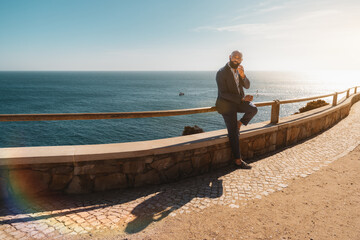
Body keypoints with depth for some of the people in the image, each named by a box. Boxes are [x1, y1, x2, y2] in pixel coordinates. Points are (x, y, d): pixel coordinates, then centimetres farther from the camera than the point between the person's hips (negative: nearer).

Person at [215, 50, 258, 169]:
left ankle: (239, 123, 8)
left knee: (253, 109, -22)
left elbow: (247, 86, 0)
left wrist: (242, 75, -20)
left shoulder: (239, 70, 4)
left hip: (239, 101, 7)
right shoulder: (221, 73, -18)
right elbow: (223, 94, -23)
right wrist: (242, 99, -28)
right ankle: (238, 160, 3)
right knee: (233, 133, -6)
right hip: (227, 103, -6)